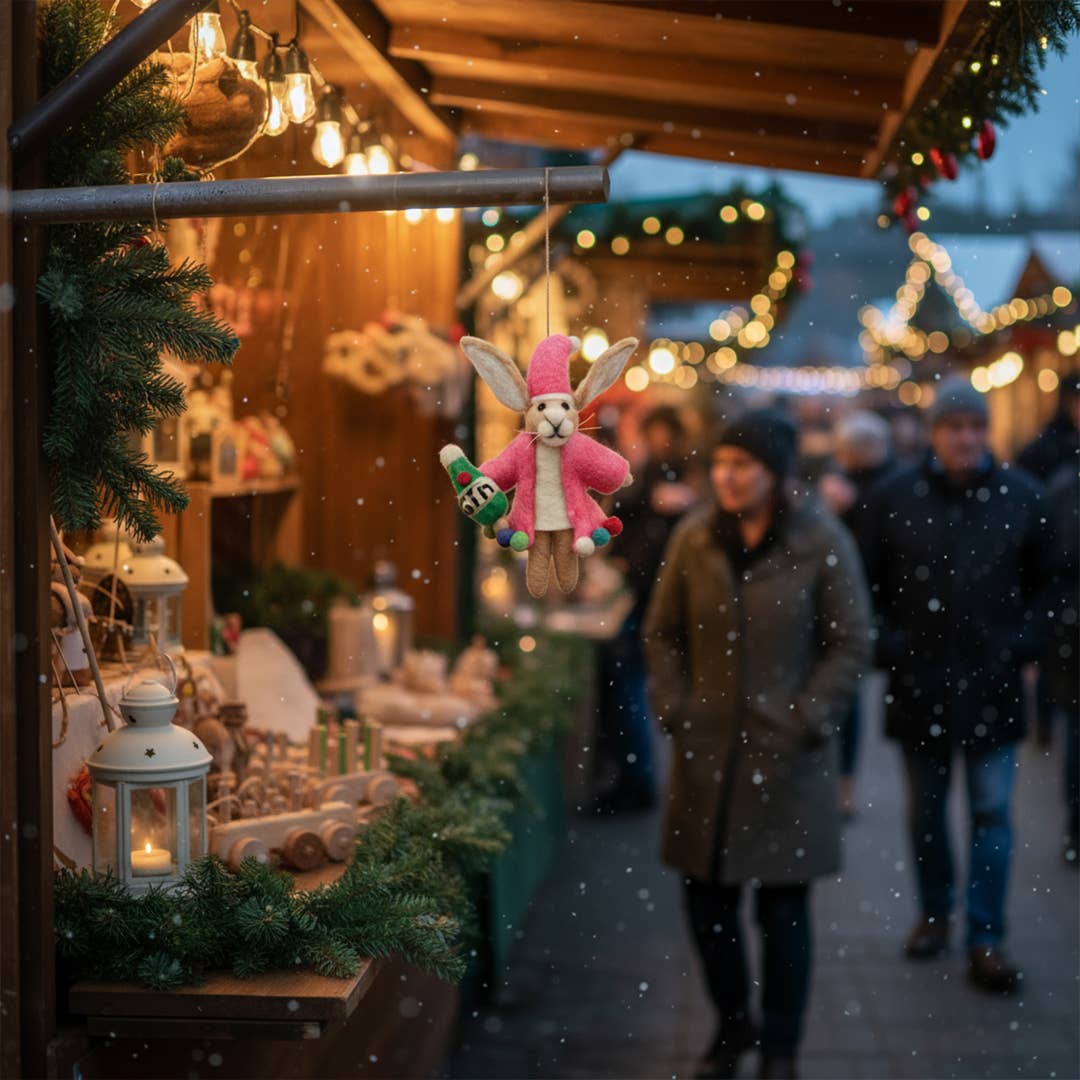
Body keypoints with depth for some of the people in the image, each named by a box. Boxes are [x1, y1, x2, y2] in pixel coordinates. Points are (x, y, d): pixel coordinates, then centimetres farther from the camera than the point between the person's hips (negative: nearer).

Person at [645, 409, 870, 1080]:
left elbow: (851, 643, -4)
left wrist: (807, 725, -10)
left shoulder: (823, 542, -6)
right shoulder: (695, 537, 2)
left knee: (783, 911, 2)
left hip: (787, 754, -3)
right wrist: (674, 710, 0)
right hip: (707, 749, 3)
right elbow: (663, 633, 10)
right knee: (707, 902, 8)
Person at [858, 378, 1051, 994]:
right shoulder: (896, 497, -2)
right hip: (919, 681, 1)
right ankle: (935, 913, 30)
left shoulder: (1022, 496, -1)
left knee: (991, 812, -1)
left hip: (991, 683, -1)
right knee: (926, 807, 13)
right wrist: (886, 646, -3)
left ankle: (987, 941, 4)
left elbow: (1043, 580, 7)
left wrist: (1025, 642, -2)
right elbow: (869, 582, 4)